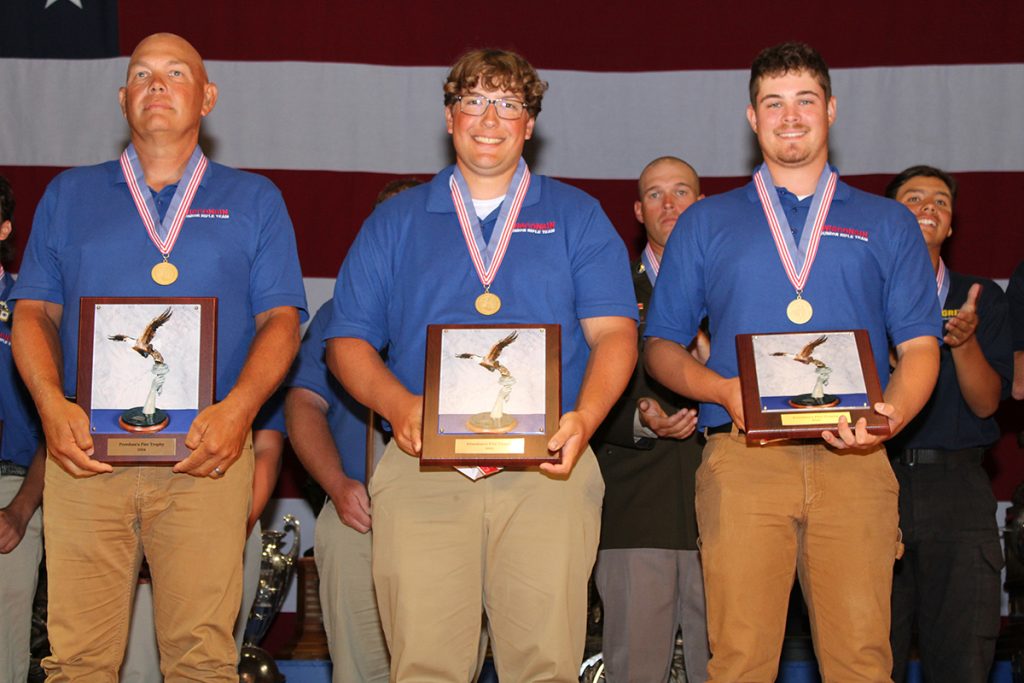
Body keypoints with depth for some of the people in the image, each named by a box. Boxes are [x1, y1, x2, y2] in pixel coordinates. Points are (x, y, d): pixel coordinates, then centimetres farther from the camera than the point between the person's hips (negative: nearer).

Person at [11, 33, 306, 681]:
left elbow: (280, 318, 7)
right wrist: (53, 406, -6)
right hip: (85, 450, 1)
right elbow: (34, 312, 13)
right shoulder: (69, 195, 19)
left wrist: (238, 409, -11)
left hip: (206, 455, -1)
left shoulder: (253, 200, 15)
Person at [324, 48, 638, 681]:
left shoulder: (577, 217, 16)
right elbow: (348, 341, 11)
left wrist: (583, 419, -13)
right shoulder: (396, 221, 18)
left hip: (548, 464, 0)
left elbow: (615, 332, 6)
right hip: (422, 463, 1)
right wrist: (398, 405, -9)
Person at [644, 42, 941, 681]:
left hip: (854, 461, 0)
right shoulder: (706, 223, 18)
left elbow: (920, 347, 11)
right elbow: (662, 347, 15)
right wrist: (724, 390, -6)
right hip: (742, 456, 0)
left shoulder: (888, 224, 18)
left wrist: (890, 415, -11)